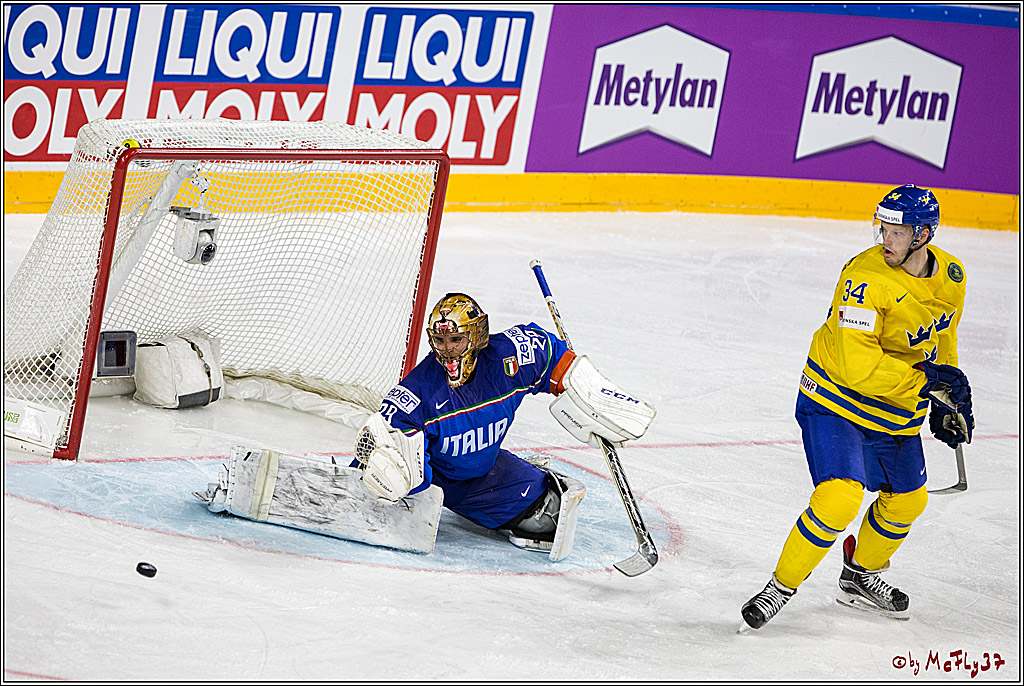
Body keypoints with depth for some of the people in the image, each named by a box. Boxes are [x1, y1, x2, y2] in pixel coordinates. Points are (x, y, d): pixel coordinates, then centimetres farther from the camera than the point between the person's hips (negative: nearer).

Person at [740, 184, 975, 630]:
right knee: (839, 499, -22)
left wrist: (947, 400, 13)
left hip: (896, 413, 7)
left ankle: (860, 577, 43)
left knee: (906, 501, 19)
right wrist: (927, 379, -28)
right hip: (835, 400, -7)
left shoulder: (951, 276, -4)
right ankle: (781, 587, -5)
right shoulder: (865, 278, -28)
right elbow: (859, 367, -32)